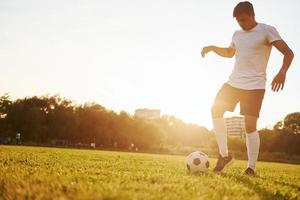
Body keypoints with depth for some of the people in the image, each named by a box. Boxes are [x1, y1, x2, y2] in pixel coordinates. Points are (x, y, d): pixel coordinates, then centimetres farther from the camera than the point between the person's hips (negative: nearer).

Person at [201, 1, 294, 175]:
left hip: (254, 86, -6)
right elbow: (230, 53, 33)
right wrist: (212, 48, 14)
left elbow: (288, 53, -15)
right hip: (234, 82, 7)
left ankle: (252, 167, 3)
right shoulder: (237, 34, 14)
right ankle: (224, 155, 4)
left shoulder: (267, 31, -7)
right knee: (216, 110, -5)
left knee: (250, 125, -8)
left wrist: (282, 72, -33)